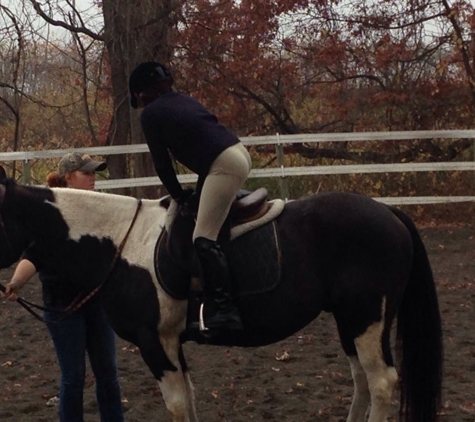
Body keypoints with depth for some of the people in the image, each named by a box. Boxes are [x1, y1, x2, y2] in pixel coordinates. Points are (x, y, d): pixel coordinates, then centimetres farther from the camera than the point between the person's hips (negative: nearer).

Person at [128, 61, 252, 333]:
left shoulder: (150, 114, 3)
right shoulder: (184, 101, 26)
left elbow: (162, 163, 4)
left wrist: (180, 196, 16)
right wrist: (198, 193, 27)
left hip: (223, 165, -9)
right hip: (240, 154, 9)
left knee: (204, 238, -11)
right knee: (208, 212, 26)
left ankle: (222, 309, -22)